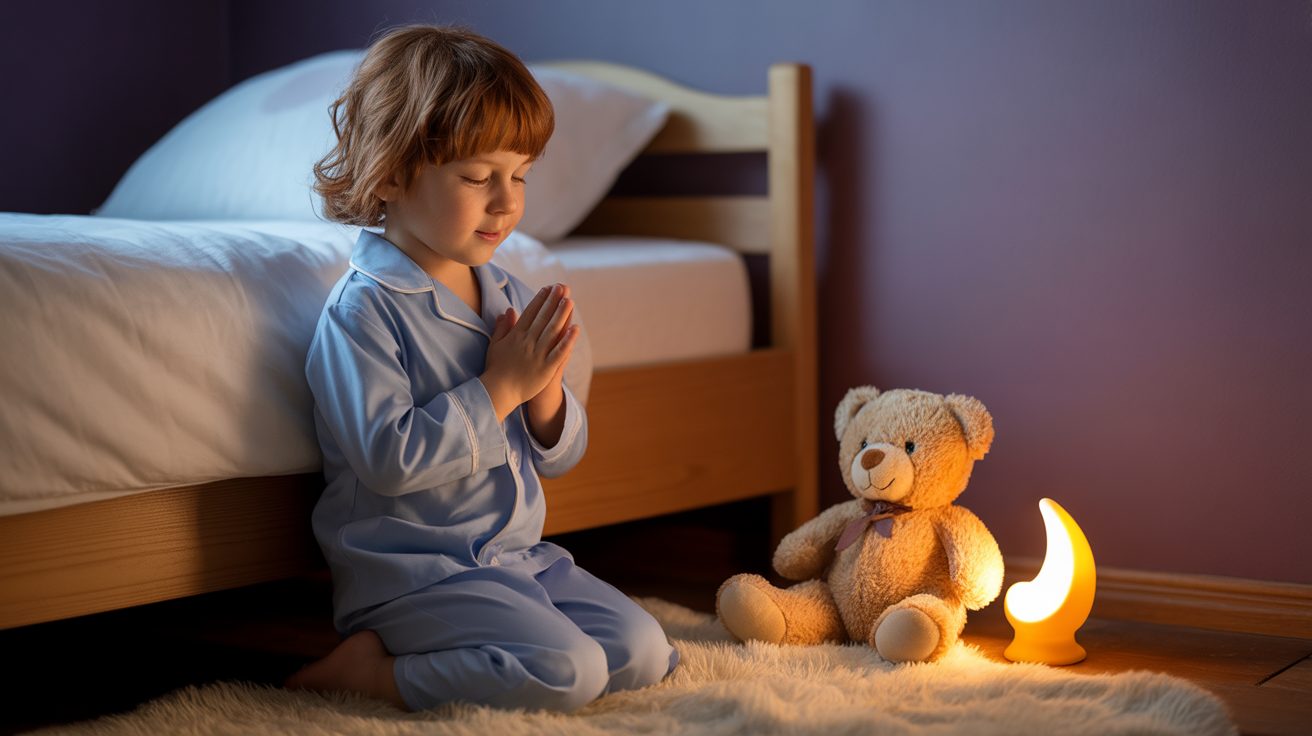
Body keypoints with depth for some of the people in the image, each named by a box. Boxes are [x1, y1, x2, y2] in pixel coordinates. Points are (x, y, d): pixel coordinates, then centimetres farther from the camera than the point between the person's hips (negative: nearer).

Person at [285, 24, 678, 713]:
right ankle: (367, 669, -7)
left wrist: (544, 388, -9)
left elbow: (559, 456, 14)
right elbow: (390, 460, -24)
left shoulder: (509, 295, 9)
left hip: (520, 555, 9)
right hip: (412, 572, -8)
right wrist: (500, 387, -18)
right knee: (568, 671, -23)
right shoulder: (362, 310, -14)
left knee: (643, 652, -1)